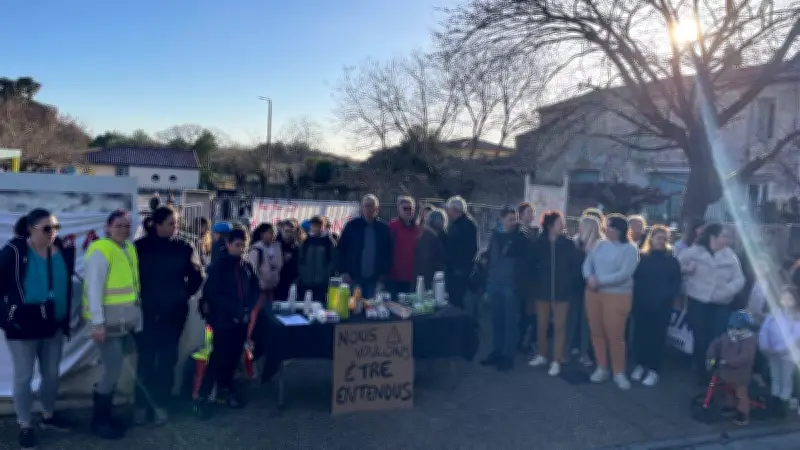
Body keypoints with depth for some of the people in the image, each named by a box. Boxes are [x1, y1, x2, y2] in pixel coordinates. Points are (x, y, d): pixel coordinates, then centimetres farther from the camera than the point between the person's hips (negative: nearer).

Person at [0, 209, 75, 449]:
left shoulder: (64, 250, -1)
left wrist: (67, 318, 9)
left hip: (54, 325, 5)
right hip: (22, 326, -4)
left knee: (51, 373, 16)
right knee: (23, 377, 6)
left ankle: (48, 416, 35)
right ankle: (25, 426, 21)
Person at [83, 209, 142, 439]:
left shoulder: (130, 248, 10)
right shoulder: (100, 250, -14)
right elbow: (93, 288, -18)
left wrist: (137, 314, 13)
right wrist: (98, 323, -22)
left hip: (124, 320, 8)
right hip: (107, 321, -7)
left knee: (114, 369, 14)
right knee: (113, 370, -5)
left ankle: (106, 413, 28)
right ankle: (98, 420, 12)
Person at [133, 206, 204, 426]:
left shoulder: (184, 248, -2)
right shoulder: (140, 246, -5)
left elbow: (197, 277, 5)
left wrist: (184, 294, 0)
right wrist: (138, 299, -1)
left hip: (174, 313, 1)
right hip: (146, 312, -1)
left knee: (167, 359, 7)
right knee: (145, 360, 4)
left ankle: (161, 404, 19)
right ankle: (141, 405, 17)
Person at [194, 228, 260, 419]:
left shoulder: (247, 267, 7)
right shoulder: (217, 266, -6)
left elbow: (255, 290, 14)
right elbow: (211, 294, -12)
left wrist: (247, 310, -2)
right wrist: (233, 312, -16)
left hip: (242, 320, 5)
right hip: (223, 320, -5)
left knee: (233, 357, 11)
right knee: (218, 358, -5)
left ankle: (225, 387, 31)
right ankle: (202, 397, 6)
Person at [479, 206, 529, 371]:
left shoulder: (521, 237, -1)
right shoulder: (495, 235, 11)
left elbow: (523, 260, -5)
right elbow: (490, 258, 12)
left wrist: (519, 282, -14)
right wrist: (487, 280, 7)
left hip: (511, 284, -4)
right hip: (494, 283, 4)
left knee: (510, 320, 1)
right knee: (496, 320, 9)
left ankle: (508, 355, 7)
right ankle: (496, 352, 19)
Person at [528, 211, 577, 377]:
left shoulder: (568, 244, -2)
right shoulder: (539, 243, -1)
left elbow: (574, 265, 0)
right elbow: (533, 265, 2)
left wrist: (570, 284, -8)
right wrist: (535, 283, -5)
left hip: (562, 291, -1)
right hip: (542, 290, 1)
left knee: (559, 326, 5)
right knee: (541, 325, 11)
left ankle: (556, 360, 13)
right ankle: (541, 355, 27)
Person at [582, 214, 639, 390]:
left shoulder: (630, 249, -8)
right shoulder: (600, 245, 8)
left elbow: (624, 274, -18)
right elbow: (587, 264, 5)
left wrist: (600, 281, -18)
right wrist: (590, 277, -16)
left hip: (617, 296, -5)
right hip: (593, 293, 5)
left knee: (615, 335, -2)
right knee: (596, 332, 10)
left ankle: (619, 372, 13)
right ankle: (601, 368, 24)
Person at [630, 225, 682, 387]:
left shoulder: (672, 260, 3)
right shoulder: (641, 257, 5)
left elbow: (676, 283, 1)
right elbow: (634, 277, 4)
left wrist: (668, 297, -13)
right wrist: (637, 295, -7)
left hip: (662, 305, -1)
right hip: (641, 304, 1)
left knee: (657, 336, 3)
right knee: (640, 334, 6)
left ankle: (653, 370, 13)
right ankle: (640, 365, 22)